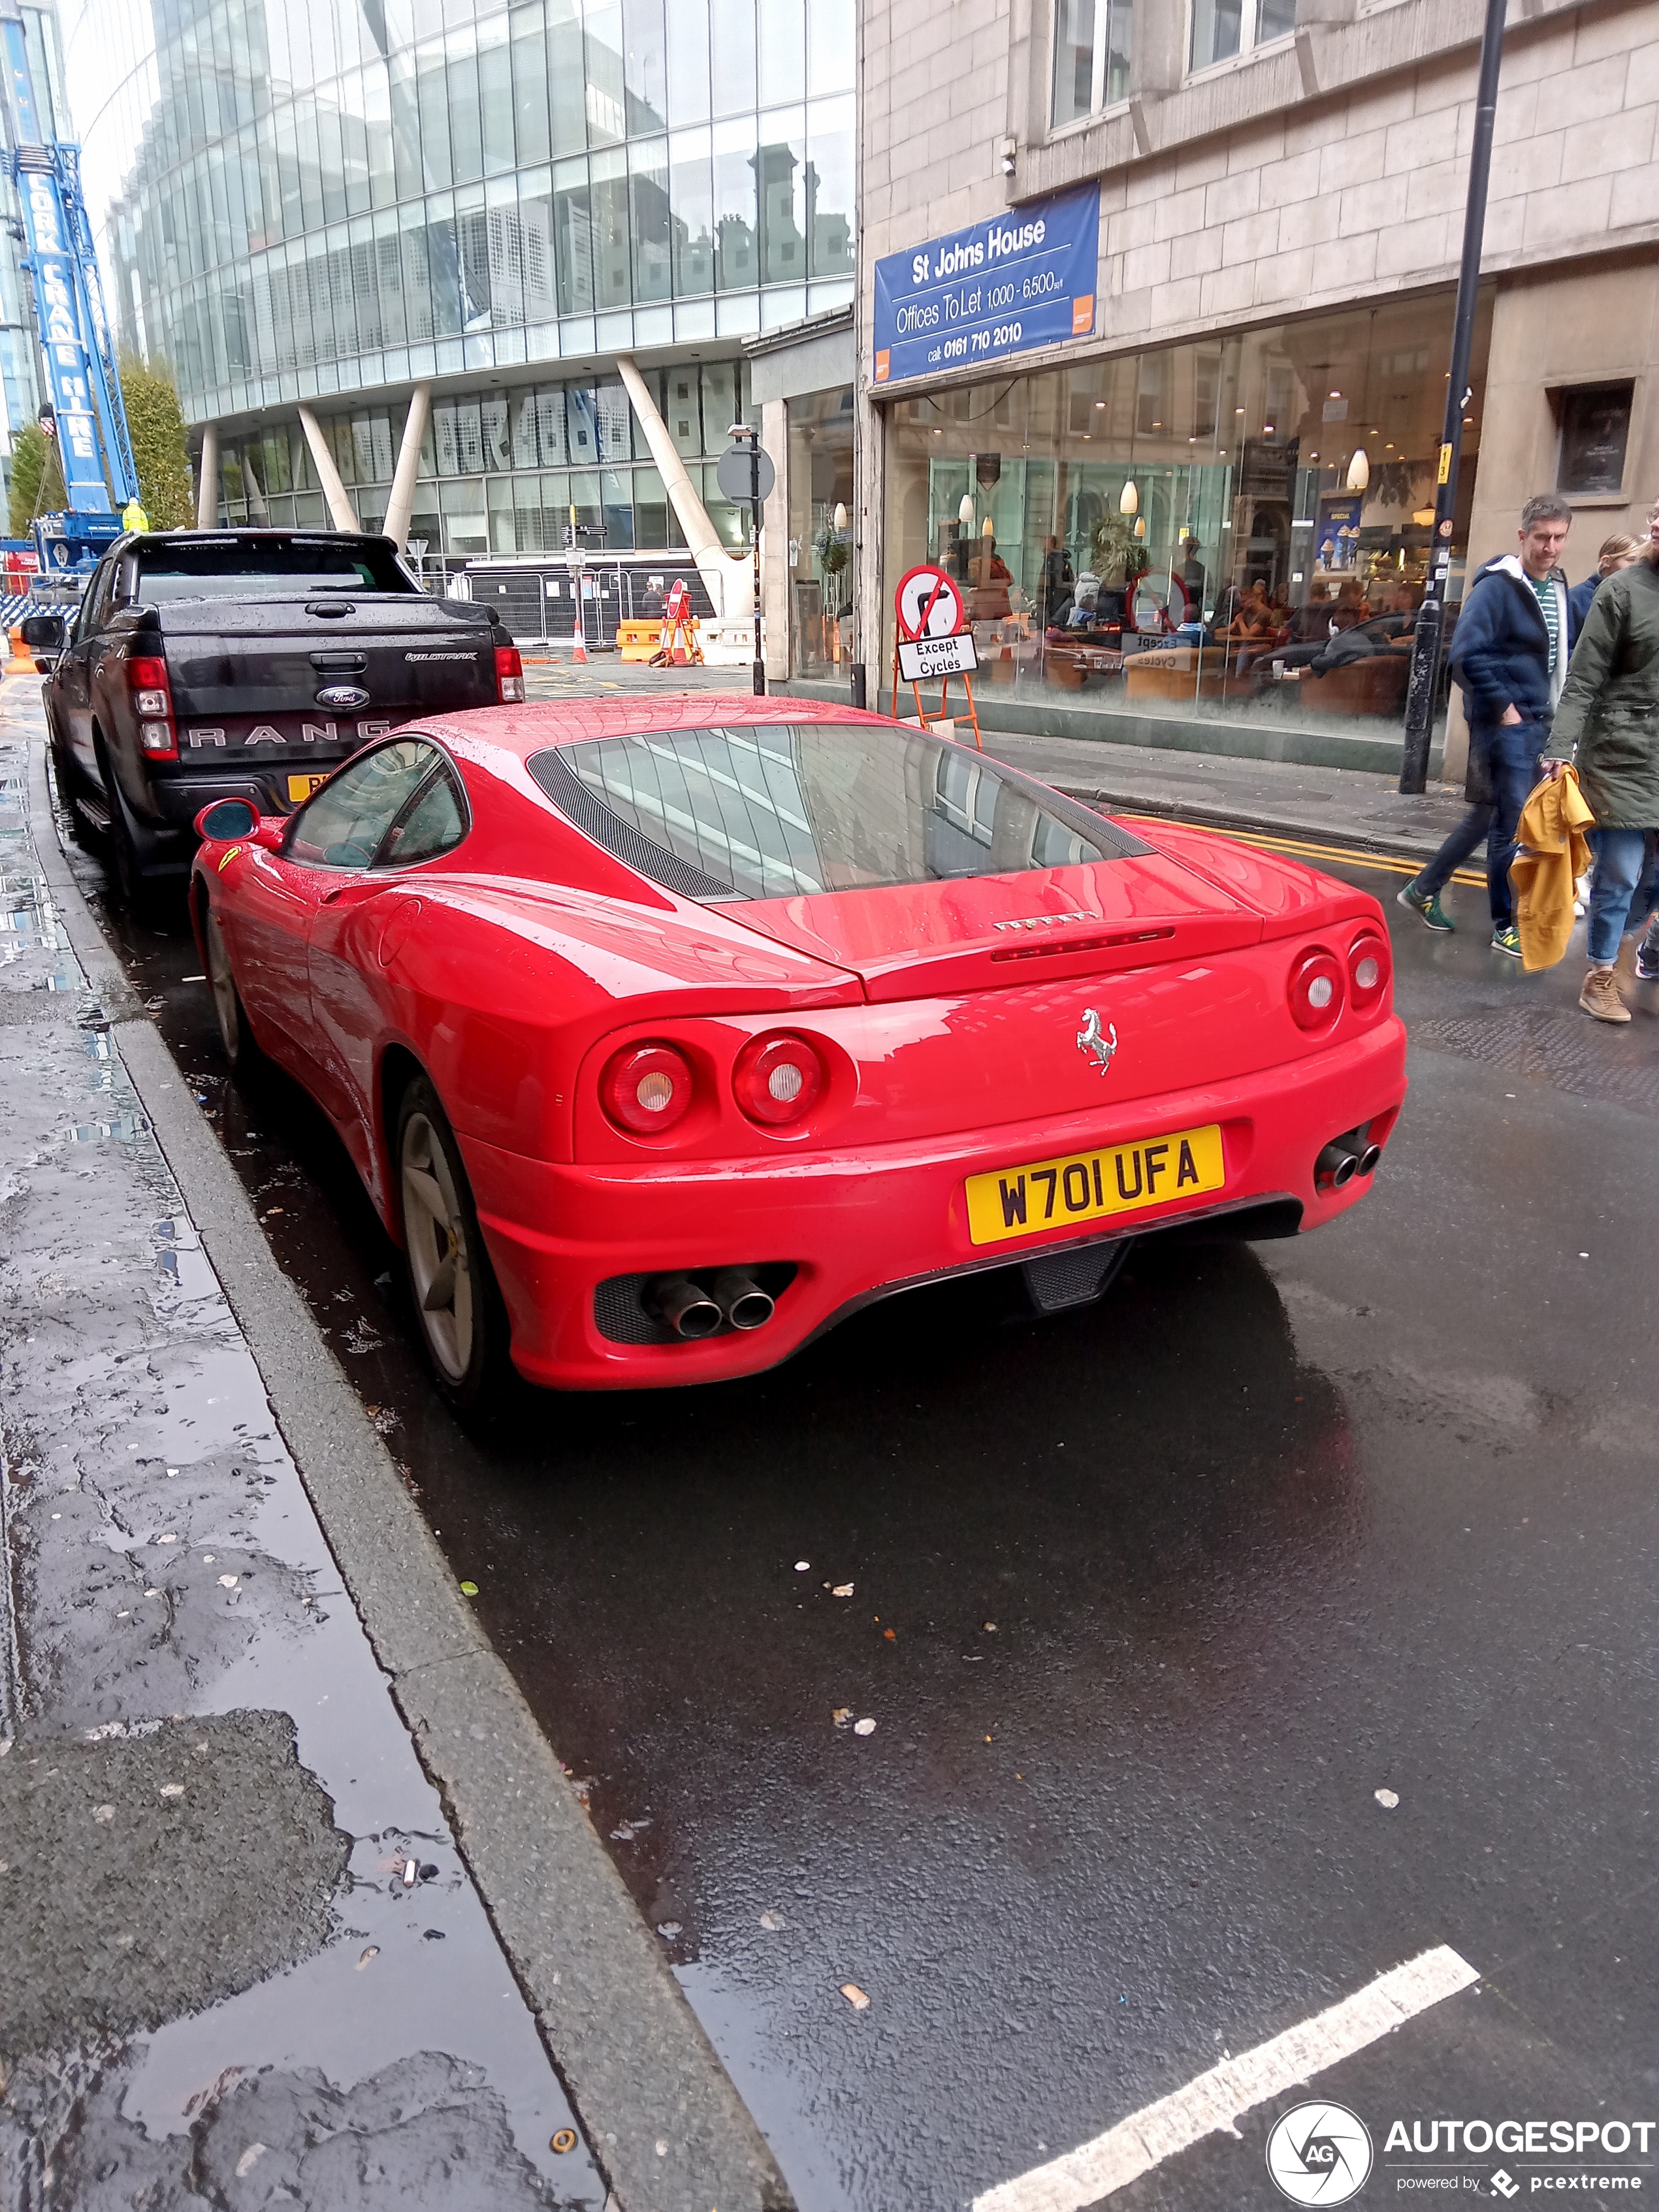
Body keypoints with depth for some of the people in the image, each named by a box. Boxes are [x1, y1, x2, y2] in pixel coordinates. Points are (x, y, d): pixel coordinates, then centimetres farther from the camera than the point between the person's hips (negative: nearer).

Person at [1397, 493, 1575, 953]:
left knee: (1489, 814, 15)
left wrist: (1552, 714, 10)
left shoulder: (1558, 588, 12)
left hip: (1537, 723, 8)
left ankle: (1424, 889, 29)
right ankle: (1506, 927, 7)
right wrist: (1503, 706, -16)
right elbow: (1467, 653, -21)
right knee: (1512, 823, -4)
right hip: (1506, 722, -8)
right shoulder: (1497, 586, -12)